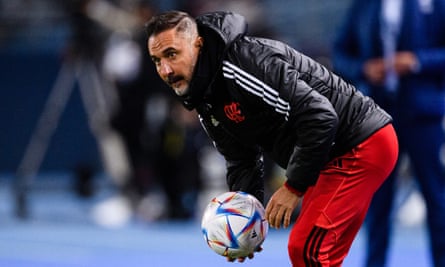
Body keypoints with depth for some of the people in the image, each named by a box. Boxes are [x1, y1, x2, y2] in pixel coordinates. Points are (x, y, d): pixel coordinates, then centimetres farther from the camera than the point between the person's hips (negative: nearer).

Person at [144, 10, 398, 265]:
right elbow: (241, 162, 12)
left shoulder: (247, 60, -25)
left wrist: (294, 187, -22)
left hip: (362, 145, -10)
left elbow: (320, 117, -29)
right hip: (334, 157, 10)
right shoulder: (206, 98, 7)